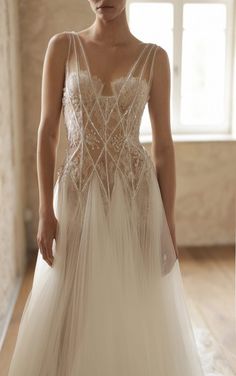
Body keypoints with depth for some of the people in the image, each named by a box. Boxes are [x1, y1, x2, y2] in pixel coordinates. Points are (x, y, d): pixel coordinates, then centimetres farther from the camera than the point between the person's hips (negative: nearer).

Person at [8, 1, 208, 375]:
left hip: (136, 199, 0)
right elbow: (47, 132, 0)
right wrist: (45, 211, -6)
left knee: (138, 320, 10)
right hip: (77, 197, 0)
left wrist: (169, 224, -2)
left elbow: (164, 145, 1)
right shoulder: (63, 46, 2)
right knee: (71, 318, 10)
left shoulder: (154, 57, 3)